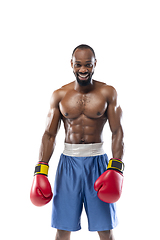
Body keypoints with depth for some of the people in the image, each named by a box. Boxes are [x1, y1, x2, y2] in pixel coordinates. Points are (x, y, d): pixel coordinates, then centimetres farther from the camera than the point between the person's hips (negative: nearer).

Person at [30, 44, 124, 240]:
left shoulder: (108, 93, -1)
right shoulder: (59, 95, 3)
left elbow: (117, 132, -2)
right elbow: (49, 135, 4)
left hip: (97, 161, -1)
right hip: (69, 160, 1)